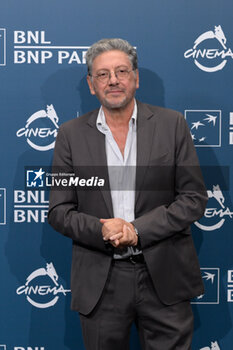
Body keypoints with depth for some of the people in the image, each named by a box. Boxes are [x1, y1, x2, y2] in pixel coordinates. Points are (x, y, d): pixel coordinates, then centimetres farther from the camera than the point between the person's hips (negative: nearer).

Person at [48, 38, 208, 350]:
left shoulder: (171, 124, 1)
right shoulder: (71, 134, 4)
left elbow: (194, 198, -2)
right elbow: (59, 211, 3)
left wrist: (138, 230, -14)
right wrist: (101, 231, -16)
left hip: (164, 277, 0)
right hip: (100, 281, 1)